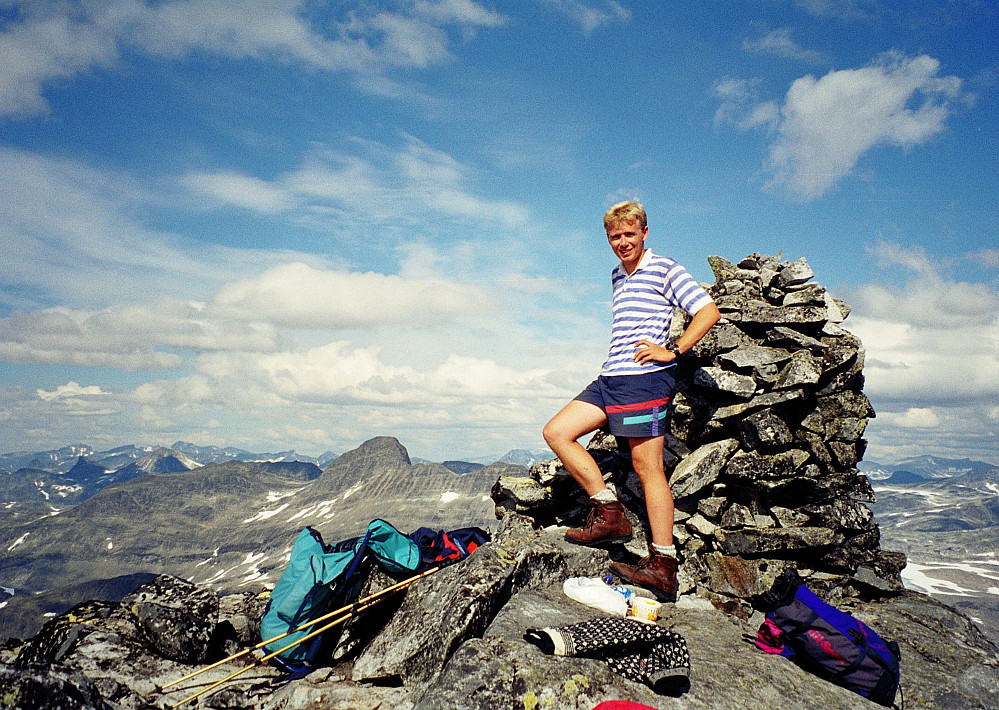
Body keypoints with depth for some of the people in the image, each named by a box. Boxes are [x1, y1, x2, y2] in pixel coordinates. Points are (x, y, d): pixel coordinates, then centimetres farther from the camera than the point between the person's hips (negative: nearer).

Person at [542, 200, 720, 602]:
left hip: (645, 378, -8)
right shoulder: (617, 276, 23)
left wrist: (671, 351, -13)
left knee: (647, 465, -9)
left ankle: (663, 567, -5)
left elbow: (709, 311, -9)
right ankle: (609, 512, 0)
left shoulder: (663, 269, -1)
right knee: (556, 432, -1)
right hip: (610, 379, 9)